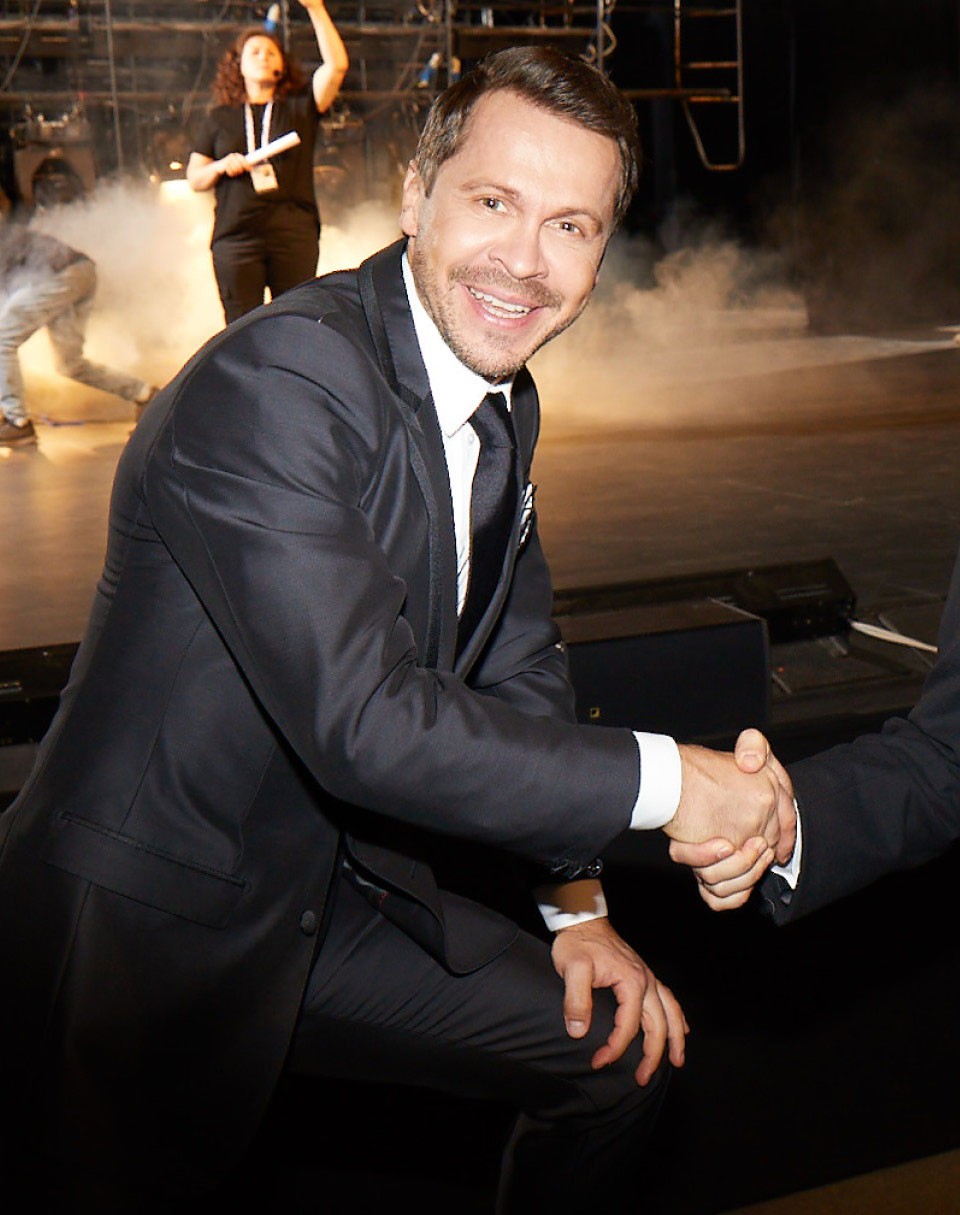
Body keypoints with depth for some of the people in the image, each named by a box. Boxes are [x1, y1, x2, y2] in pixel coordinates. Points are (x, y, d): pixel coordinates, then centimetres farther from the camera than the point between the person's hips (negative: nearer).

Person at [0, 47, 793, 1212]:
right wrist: (664, 781, -24)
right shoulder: (275, 383, -26)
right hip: (143, 933, -7)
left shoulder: (502, 400, 3)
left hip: (337, 892, 8)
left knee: (623, 1046, 12)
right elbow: (366, 724, -32)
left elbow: (518, 667, 12)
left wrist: (575, 904, 5)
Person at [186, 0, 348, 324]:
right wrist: (222, 166, -4)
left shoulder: (299, 108, 15)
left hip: (295, 236, 0)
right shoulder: (220, 118, 17)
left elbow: (337, 65, 2)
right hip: (236, 237, 0)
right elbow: (194, 178, 17)